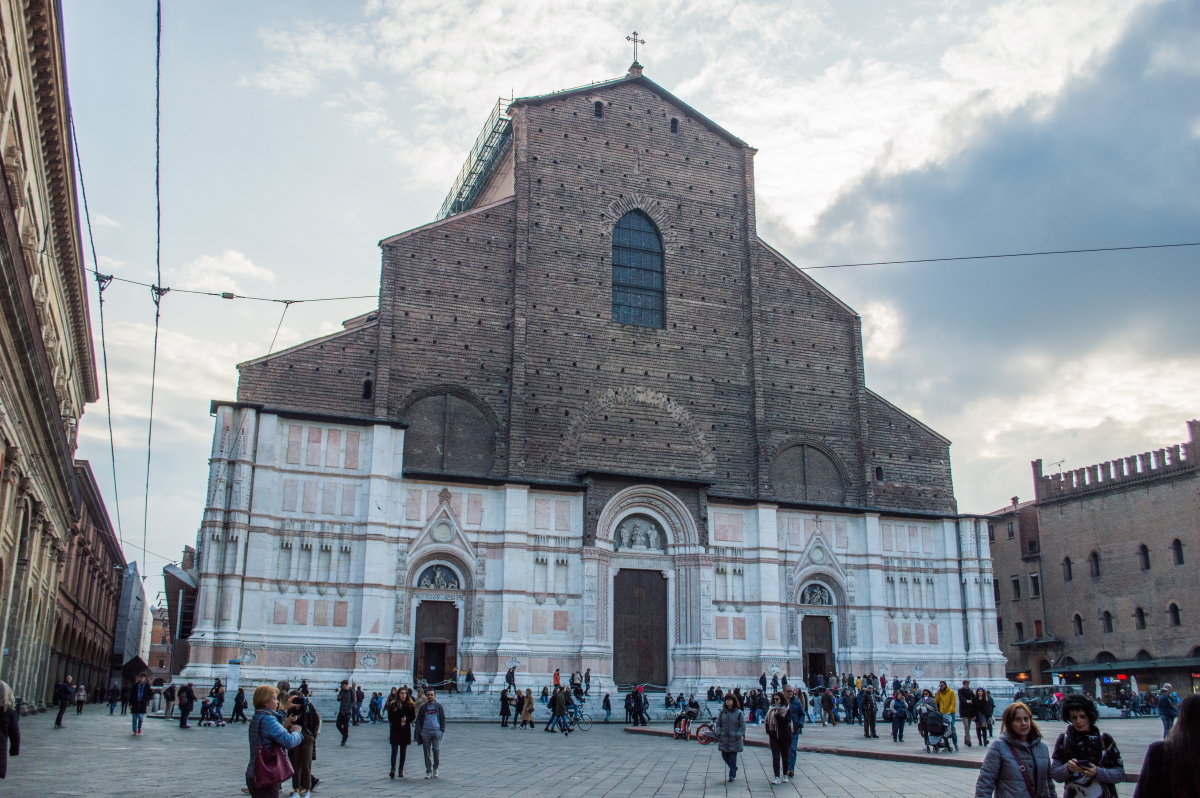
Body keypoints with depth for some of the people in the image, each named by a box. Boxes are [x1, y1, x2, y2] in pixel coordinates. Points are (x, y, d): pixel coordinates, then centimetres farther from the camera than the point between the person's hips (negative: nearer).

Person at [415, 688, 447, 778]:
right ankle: (429, 771, 11)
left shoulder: (439, 706, 8)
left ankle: (435, 768, 10)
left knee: (436, 750, -9)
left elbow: (443, 718, 11)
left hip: (436, 731, -1)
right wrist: (419, 731, -1)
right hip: (425, 732, 1)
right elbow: (418, 720, 10)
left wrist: (442, 729, -1)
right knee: (427, 752, 3)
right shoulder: (422, 707, 9)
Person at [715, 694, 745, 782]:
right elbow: (718, 723, 12)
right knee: (724, 756, 9)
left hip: (734, 739, -4)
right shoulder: (722, 712, 6)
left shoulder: (738, 713, -4)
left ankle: (732, 775, 13)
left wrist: (739, 735, -13)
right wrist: (718, 732, -3)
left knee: (733, 757, 0)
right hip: (723, 739, 4)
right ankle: (733, 768, 33)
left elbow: (742, 725, -2)